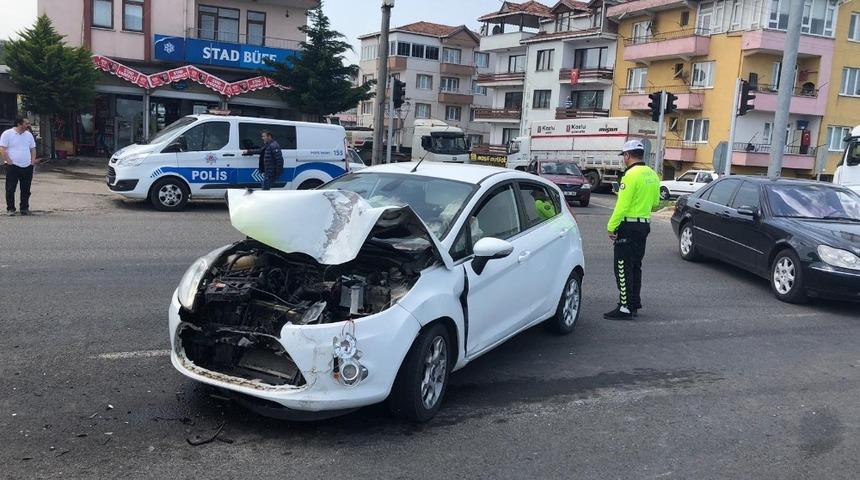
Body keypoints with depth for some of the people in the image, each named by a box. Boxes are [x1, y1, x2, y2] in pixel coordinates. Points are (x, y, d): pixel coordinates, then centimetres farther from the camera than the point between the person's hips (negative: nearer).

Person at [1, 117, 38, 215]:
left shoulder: (28, 134, 12)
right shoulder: (7, 134, -4)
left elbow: (33, 149, 17)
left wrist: (32, 162, 5)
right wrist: (10, 162, -13)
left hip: (27, 167, 5)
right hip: (13, 167, -4)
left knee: (26, 190, 7)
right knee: (10, 189, -1)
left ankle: (25, 208, 16)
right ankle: (10, 209, 6)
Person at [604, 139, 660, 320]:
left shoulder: (631, 174, -17)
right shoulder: (652, 175, 10)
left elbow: (622, 205, -20)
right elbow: (655, 202, 18)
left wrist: (611, 226, -16)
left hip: (629, 226, -9)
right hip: (644, 224, 9)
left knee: (623, 268, -5)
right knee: (636, 266, 17)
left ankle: (625, 308, -5)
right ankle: (635, 303, 24)